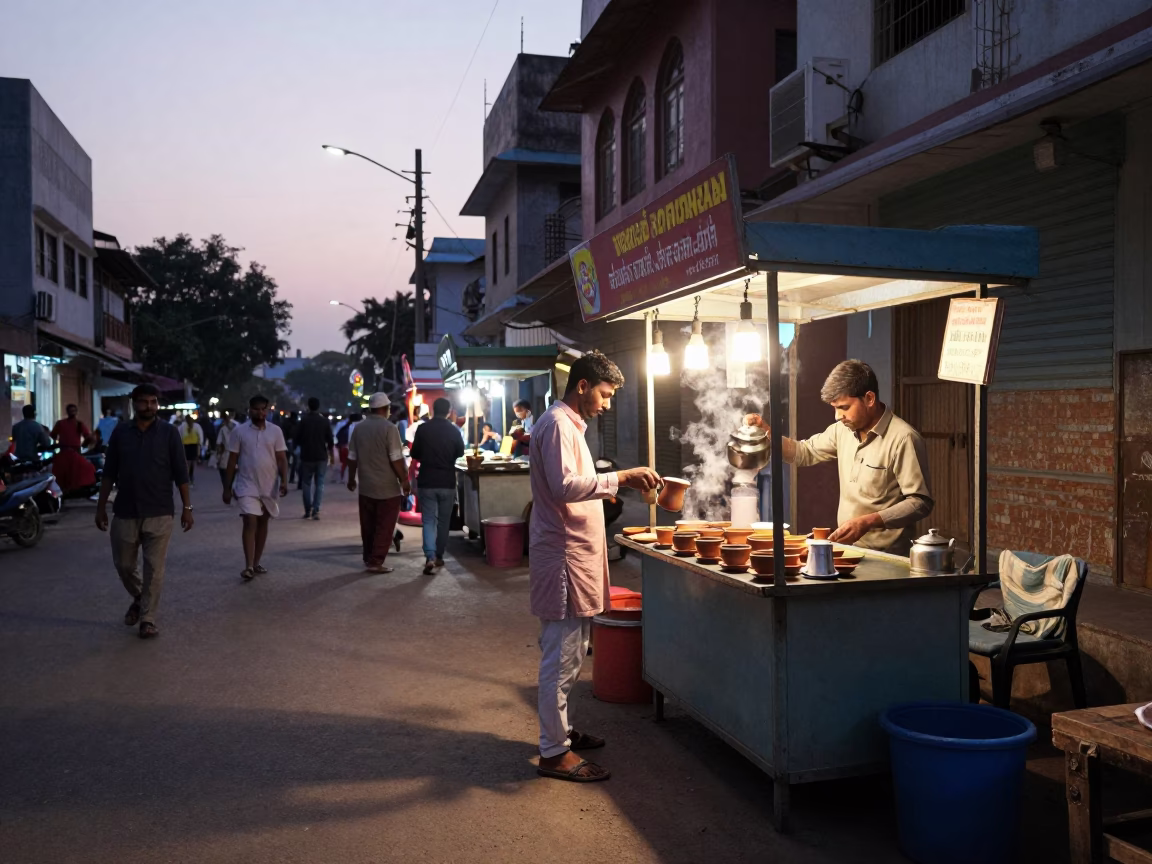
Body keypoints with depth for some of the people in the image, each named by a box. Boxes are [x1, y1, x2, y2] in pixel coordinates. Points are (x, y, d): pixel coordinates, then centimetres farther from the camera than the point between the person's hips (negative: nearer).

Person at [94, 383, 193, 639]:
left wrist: (187, 507, -4)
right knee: (124, 564, 12)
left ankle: (147, 619, 9)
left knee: (154, 568, -1)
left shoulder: (169, 433, -2)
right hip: (124, 512, 3)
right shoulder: (120, 432, 4)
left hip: (159, 513, -2)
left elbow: (180, 473, -1)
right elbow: (109, 473, 8)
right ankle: (138, 598, 39)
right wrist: (101, 506, 6)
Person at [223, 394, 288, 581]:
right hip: (247, 486, -3)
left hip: (269, 486, 3)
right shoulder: (239, 431, -2)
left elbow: (281, 458, 1)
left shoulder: (275, 431, 1)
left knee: (263, 523, 11)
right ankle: (248, 566, -13)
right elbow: (232, 461, 1)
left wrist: (284, 480, -14)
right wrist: (227, 488, 0)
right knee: (250, 523, -12)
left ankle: (256, 562, 23)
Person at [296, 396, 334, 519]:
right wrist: (332, 456, 10)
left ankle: (308, 511, 9)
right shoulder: (324, 420, -1)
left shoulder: (304, 420, -8)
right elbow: (330, 441, 0)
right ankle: (316, 510, -4)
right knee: (320, 483, 7)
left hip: (307, 456, -1)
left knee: (306, 483, 10)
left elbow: (298, 439, -5)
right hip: (321, 457, 1)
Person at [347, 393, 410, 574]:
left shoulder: (359, 428, 6)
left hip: (366, 486, 6)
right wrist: (404, 480, -8)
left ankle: (368, 559, 21)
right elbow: (396, 459, -16)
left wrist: (351, 479, 21)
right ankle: (376, 561, 0)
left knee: (368, 526, 14)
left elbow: (352, 457, 11)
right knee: (384, 527, 1)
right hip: (388, 487, -6)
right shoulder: (389, 428, -13)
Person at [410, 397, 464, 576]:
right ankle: (439, 556, 22)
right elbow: (460, 452, 10)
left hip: (427, 481, -1)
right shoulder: (453, 430, -4)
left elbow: (415, 454, 0)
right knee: (444, 520, 14)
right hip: (447, 481, 1)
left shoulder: (423, 429, -8)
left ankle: (430, 557, -15)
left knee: (428, 520, 1)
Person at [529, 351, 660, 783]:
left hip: (575, 555, 11)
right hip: (562, 557, -11)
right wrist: (620, 477, -24)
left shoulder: (569, 424, 19)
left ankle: (561, 730, 31)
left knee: (568, 654, 19)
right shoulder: (557, 424, -15)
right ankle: (554, 752, 4)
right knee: (561, 657, -4)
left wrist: (616, 485, 15)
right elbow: (565, 486, -26)